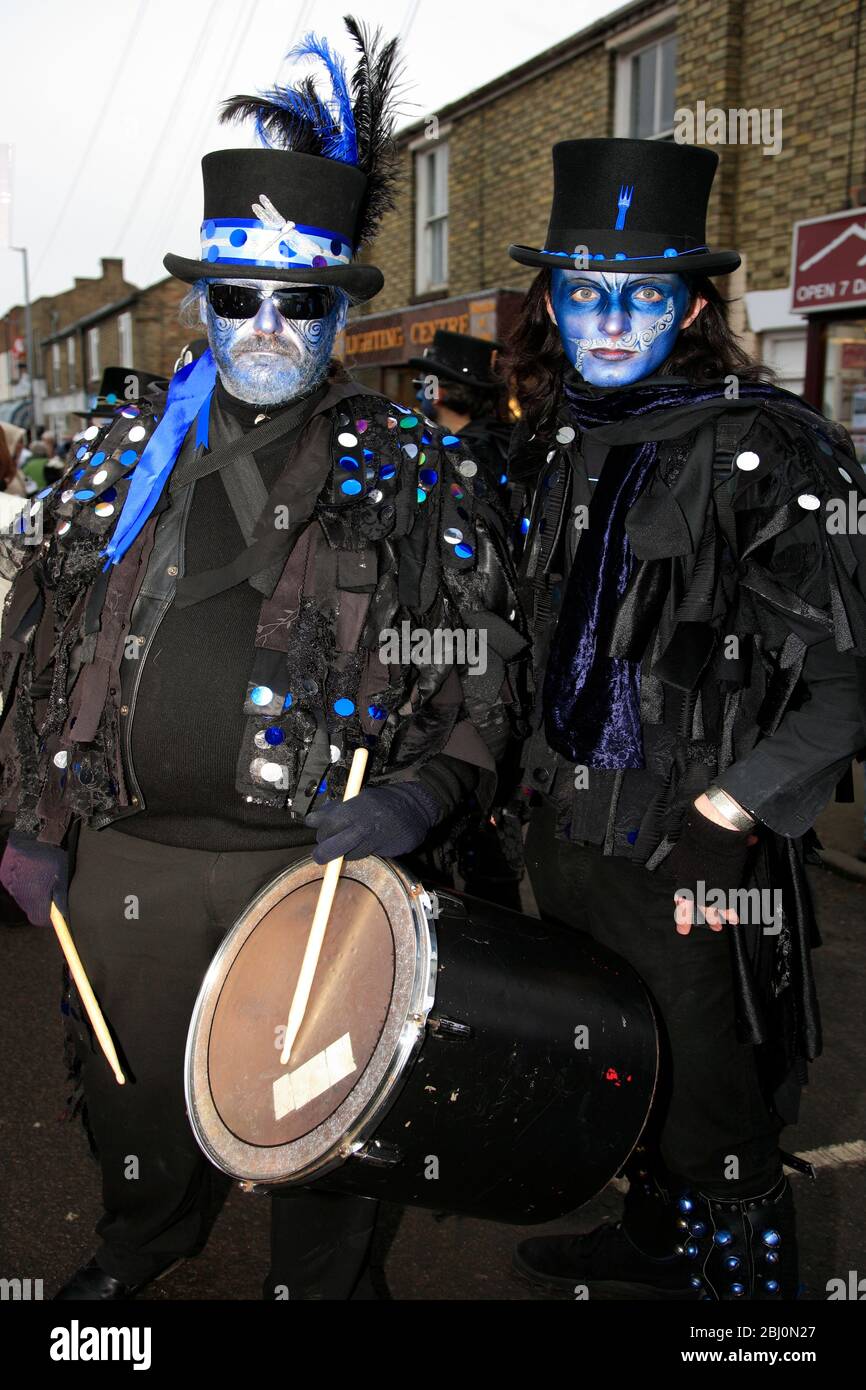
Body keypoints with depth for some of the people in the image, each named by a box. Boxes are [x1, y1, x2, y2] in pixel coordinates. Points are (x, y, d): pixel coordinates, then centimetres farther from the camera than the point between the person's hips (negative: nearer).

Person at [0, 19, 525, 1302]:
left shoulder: (412, 473, -2)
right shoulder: (123, 458, 7)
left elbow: (485, 669, -2)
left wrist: (421, 796, -18)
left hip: (319, 859, -3)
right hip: (132, 856, 4)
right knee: (136, 1091, 22)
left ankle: (319, 1283, 41)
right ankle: (140, 1250, 52)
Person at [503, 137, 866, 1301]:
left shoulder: (768, 449, -14)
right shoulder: (556, 444, 7)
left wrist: (726, 810, -20)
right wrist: (548, 776, 12)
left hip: (691, 854, -7)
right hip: (568, 830, 7)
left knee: (712, 1117, 6)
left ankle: (747, 1279, 31)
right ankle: (655, 1245, 47)